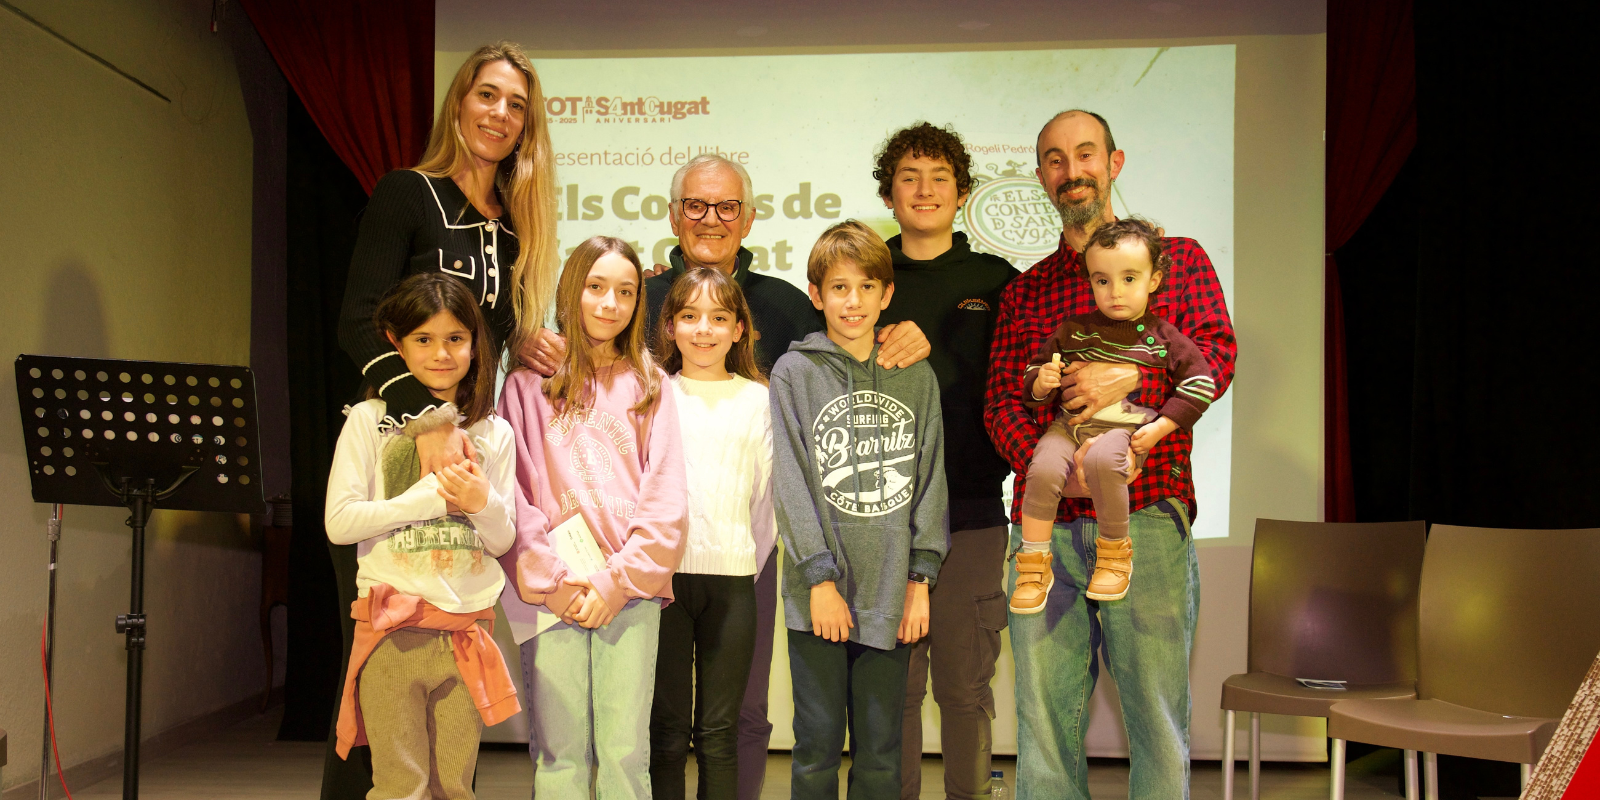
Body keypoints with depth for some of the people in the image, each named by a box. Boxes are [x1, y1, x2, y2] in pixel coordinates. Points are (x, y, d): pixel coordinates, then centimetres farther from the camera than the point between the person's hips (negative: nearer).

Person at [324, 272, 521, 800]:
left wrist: (484, 504, -11)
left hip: (466, 631, 3)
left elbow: (502, 542, 10)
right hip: (393, 631, -3)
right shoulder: (371, 420, 2)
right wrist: (429, 497, -10)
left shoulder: (494, 433, 9)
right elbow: (339, 523, -6)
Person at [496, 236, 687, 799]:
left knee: (625, 754, 0)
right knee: (560, 755, 0)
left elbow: (666, 499, 4)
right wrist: (552, 582, -7)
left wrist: (619, 579, -5)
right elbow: (514, 496, 1)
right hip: (552, 595, -1)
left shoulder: (648, 385, 10)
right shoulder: (530, 384, 7)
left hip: (631, 592, 1)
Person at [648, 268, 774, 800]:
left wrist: (751, 565, 5)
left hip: (733, 576, 1)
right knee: (667, 728, 4)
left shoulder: (758, 399, 8)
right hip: (662, 573, -1)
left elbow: (768, 492, 9)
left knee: (720, 731, 7)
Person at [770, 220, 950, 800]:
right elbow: (791, 482, -4)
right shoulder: (793, 373, 0)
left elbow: (930, 480, 8)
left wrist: (921, 578, 0)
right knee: (818, 745, 5)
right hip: (818, 596, -2)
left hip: (893, 596, 2)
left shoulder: (917, 377, 9)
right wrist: (819, 578, -10)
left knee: (881, 752, 9)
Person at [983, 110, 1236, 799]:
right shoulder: (1023, 292, 19)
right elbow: (1000, 400, 7)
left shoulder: (1179, 257, 14)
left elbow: (1216, 356, 1)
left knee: (1157, 714, 0)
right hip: (1047, 524, 2)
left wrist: (1130, 375, -16)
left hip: (1146, 516, -2)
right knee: (1043, 716, 4)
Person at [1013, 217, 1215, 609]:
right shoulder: (1074, 330, 12)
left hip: (1127, 429, -3)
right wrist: (1041, 382, -7)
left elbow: (1199, 381, 5)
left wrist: (1160, 427, -5)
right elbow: (1034, 376, 19)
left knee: (1102, 460, -36)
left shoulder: (1161, 336, 7)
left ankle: (1115, 551, -13)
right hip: (1070, 424, 3)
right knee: (1043, 469, -27)